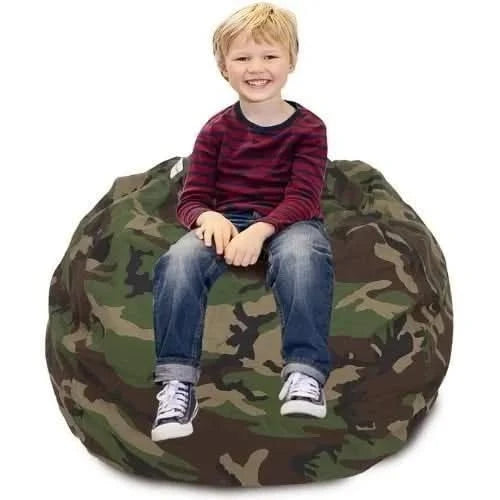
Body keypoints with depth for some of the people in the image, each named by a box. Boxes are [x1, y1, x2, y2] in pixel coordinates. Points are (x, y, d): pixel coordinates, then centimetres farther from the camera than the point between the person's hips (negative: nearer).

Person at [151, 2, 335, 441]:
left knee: (302, 255, -39)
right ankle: (177, 382, -34)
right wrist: (209, 217, -20)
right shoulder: (217, 130, 10)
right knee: (179, 261, -31)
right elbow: (191, 198, 6)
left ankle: (305, 374, -41)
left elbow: (303, 198, -7)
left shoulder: (308, 128, 4)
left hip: (288, 223, -1)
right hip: (226, 221, 2)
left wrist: (261, 230, -27)